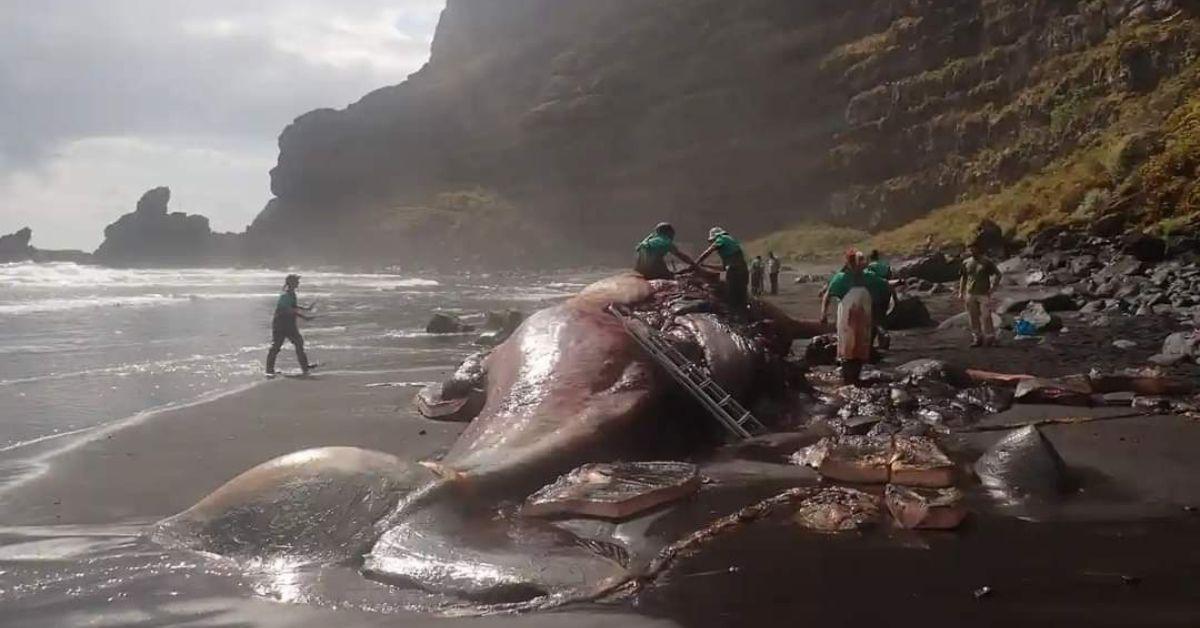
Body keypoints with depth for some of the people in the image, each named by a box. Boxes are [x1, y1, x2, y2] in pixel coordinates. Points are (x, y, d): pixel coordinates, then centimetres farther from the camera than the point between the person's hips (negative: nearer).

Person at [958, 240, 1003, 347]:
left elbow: (997, 274, 1)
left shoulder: (987, 262, -3)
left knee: (985, 317, -6)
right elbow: (963, 277, 16)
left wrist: (992, 288, -6)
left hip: (983, 294, -4)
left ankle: (990, 338, 5)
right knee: (973, 318, 6)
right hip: (970, 294, 4)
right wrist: (961, 292, 11)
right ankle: (977, 338, 15)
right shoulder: (966, 262, 9)